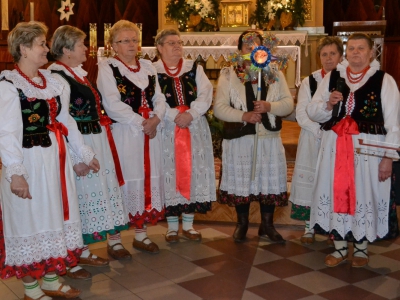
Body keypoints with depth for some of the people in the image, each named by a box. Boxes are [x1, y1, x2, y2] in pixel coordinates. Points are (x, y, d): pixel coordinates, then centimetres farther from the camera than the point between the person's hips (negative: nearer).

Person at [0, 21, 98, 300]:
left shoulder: (49, 80, 11)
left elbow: (65, 120, 17)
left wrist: (86, 153, 18)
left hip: (57, 160, 8)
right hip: (29, 163, -7)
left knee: (57, 218, 14)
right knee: (31, 222, 4)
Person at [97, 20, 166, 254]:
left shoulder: (148, 66, 15)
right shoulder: (107, 67, -2)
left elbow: (159, 98, 11)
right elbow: (112, 105, -12)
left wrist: (156, 118, -9)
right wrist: (141, 123, -14)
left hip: (151, 131, 6)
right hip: (123, 133, -5)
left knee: (149, 177, 7)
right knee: (124, 179, -3)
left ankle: (141, 233, 20)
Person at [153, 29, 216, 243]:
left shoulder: (194, 68, 11)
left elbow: (206, 94, -1)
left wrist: (191, 113, -17)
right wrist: (175, 115, -22)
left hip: (195, 129, 3)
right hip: (166, 130, -3)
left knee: (193, 172, 4)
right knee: (170, 173, 0)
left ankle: (188, 224, 16)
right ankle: (172, 226, 12)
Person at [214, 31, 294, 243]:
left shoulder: (275, 73, 6)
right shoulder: (228, 74, -2)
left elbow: (289, 104, 1)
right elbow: (219, 108, -8)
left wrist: (270, 106, -18)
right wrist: (243, 116, -21)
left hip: (269, 138, 2)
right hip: (239, 138, -2)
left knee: (269, 180, 8)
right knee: (241, 181, 8)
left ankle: (267, 225, 25)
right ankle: (242, 224, 26)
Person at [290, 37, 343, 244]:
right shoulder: (309, 82, 4)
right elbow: (301, 114, -2)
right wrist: (321, 131, -13)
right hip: (313, 141, 1)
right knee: (310, 181, 4)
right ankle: (309, 227, 17)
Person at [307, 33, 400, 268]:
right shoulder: (332, 78, 8)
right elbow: (312, 112, 9)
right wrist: (328, 104, -12)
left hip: (368, 148, -3)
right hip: (335, 146, 3)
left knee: (365, 196, 5)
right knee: (337, 194, 8)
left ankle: (361, 248, 24)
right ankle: (340, 247, 24)